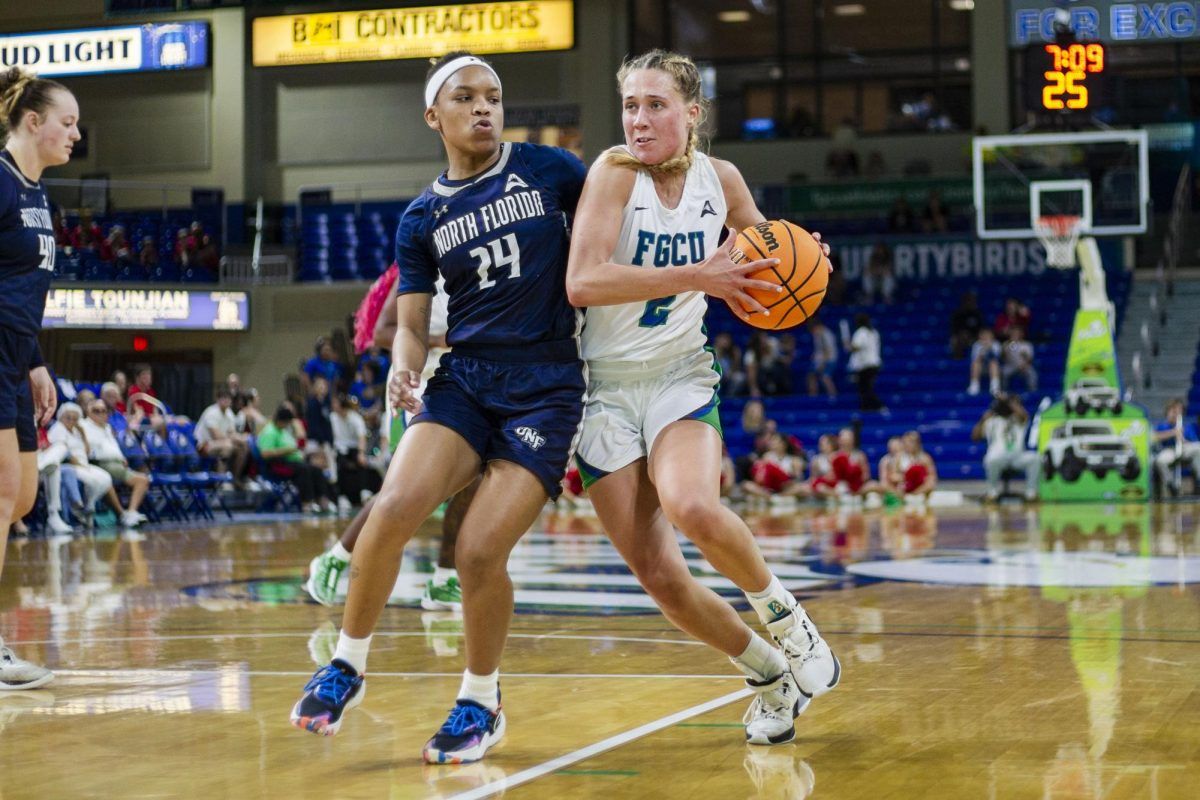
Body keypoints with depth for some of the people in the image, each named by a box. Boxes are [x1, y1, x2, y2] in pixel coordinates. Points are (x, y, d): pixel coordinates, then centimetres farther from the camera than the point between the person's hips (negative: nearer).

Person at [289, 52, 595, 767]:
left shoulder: (550, 169, 3)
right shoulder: (422, 220, 10)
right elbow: (412, 328, 9)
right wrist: (403, 372, -13)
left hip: (547, 386, -2)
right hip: (465, 378, 2)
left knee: (480, 551, -15)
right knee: (394, 505, -22)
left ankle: (482, 702, 10)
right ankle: (347, 665, -2)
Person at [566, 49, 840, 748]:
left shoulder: (720, 178, -1)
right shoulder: (614, 171, -13)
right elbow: (582, 282, -26)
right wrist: (697, 276, -30)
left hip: (680, 375, 1)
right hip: (605, 385, -1)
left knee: (691, 508, -31)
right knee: (660, 578, -4)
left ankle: (781, 611, -4)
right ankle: (769, 676, 17)